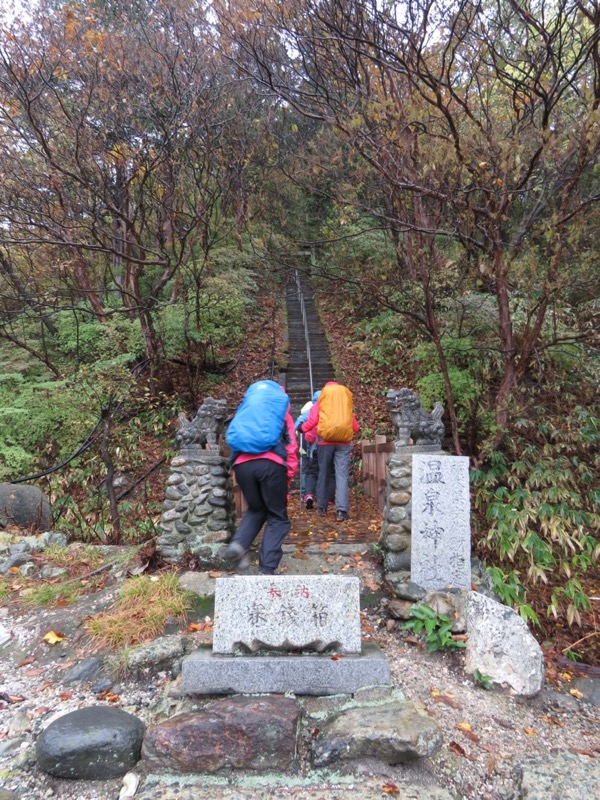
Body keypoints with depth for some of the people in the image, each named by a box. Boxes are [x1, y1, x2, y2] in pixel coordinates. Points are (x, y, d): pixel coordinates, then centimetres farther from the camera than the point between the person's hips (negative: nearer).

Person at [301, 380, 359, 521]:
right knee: (342, 475, -4)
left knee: (323, 474, 12)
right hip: (344, 442, 1)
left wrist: (303, 428, 19)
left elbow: (312, 421, 0)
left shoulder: (320, 402, 10)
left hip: (325, 441, 0)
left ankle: (322, 508, 19)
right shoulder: (347, 400, 16)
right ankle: (341, 511, -15)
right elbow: (355, 426, 17)